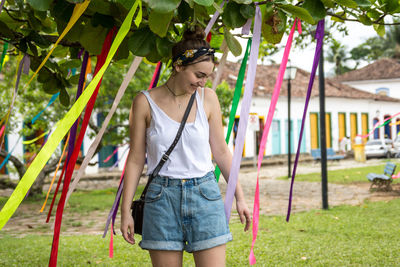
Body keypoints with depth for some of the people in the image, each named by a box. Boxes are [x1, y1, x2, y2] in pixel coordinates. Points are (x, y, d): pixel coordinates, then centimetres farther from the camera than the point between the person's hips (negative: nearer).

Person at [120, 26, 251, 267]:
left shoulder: (207, 98, 4)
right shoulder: (146, 102, -2)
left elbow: (221, 151, 10)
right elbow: (136, 159, 2)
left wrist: (239, 197, 10)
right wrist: (126, 210, 1)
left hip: (205, 193, 2)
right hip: (162, 196, -1)